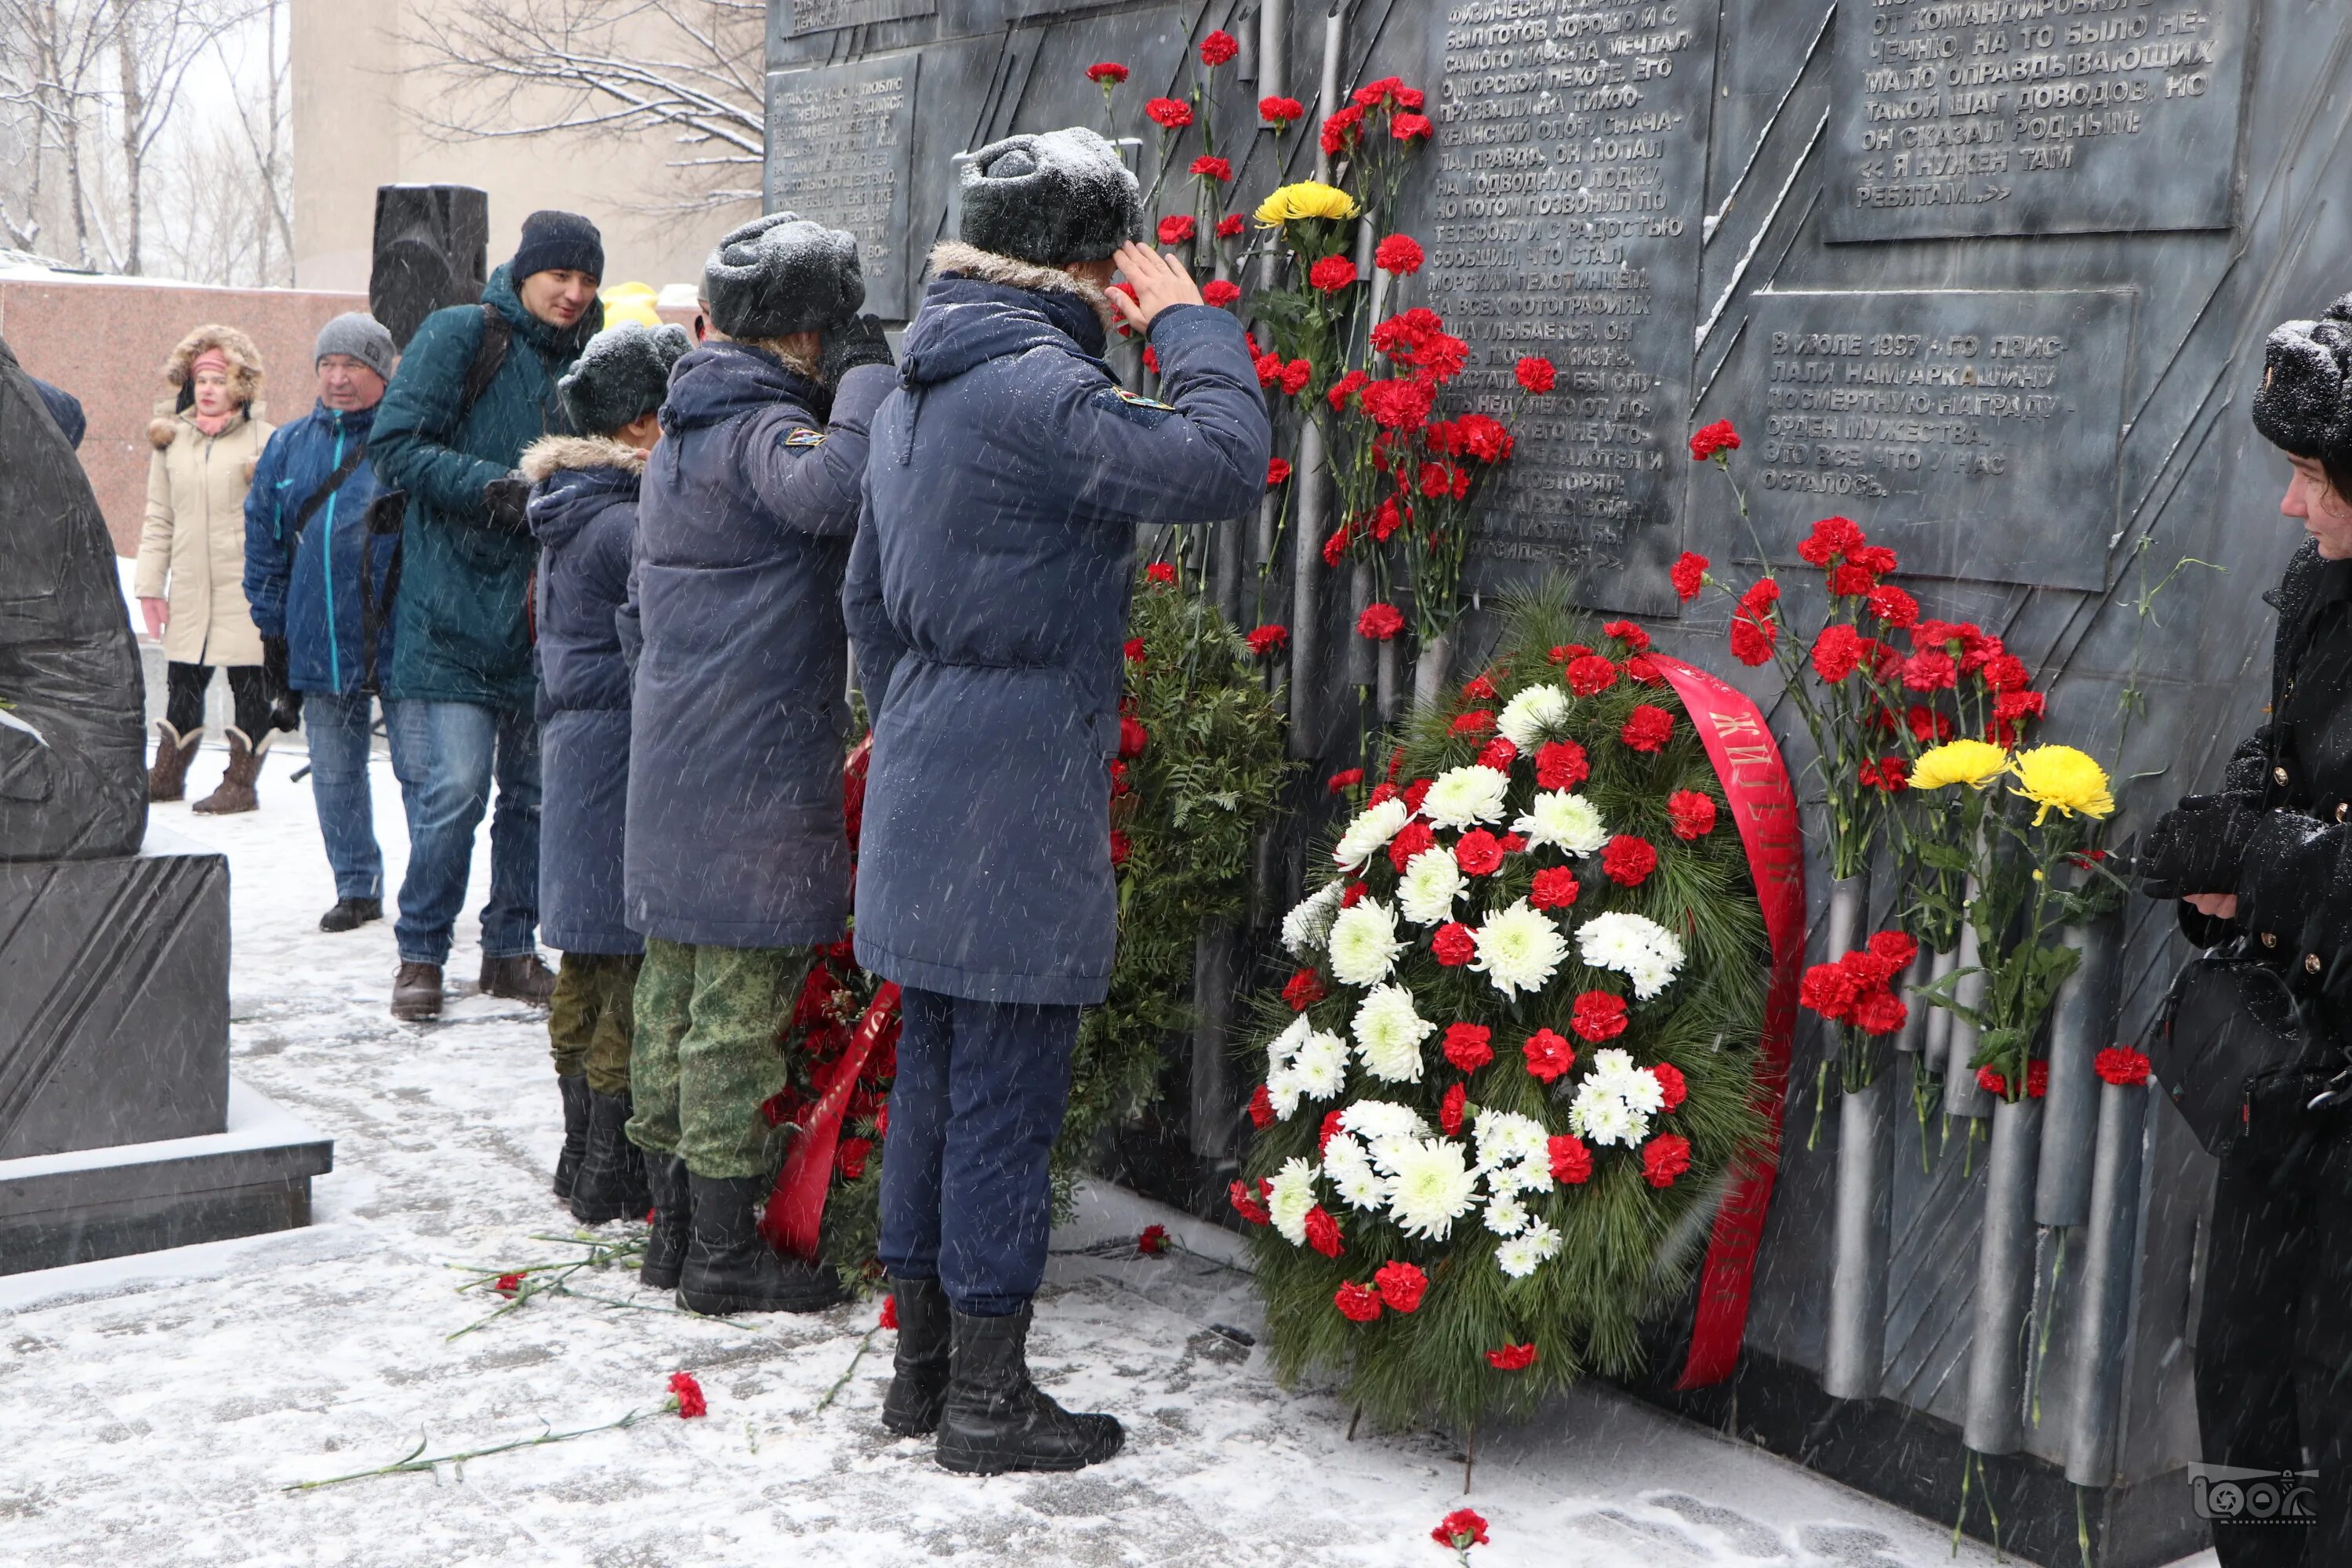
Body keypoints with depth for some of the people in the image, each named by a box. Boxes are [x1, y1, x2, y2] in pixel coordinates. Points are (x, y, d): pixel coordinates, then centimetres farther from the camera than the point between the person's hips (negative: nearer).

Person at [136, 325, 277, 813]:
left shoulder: (263, 439, 0)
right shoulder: (171, 440, 12)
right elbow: (159, 519, 14)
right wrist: (150, 583, 10)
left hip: (246, 588, -4)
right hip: (189, 587, 4)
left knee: (250, 684, -1)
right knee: (182, 682, 12)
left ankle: (241, 782, 8)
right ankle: (167, 775, 25)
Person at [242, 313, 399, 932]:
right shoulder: (289, 446, 10)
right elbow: (264, 542, 14)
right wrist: (272, 627, 9)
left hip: (400, 641, -5)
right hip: (319, 642, 5)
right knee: (335, 774, 10)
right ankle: (357, 887, 21)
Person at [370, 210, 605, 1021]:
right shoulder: (461, 334, -2)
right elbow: (395, 444, -8)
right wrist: (492, 488, -18)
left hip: (547, 615, 6)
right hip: (456, 603, -5)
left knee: (537, 786, 8)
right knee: (453, 785, -10)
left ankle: (511, 948, 22)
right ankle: (421, 955, 7)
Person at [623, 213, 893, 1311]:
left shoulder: (682, 429, 16)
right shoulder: (759, 428, -14)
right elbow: (837, 488, -37)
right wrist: (866, 375, -22)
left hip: (670, 757, 9)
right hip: (757, 765, -9)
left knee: (675, 994, 14)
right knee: (741, 1006, -2)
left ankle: (676, 1224, 24)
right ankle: (726, 1254, 5)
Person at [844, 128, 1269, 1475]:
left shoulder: (920, 389, 15)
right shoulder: (1033, 385, -17)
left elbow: (870, 598, 22)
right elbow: (1223, 463, -24)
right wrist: (1188, 324, -9)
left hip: (926, 792, 10)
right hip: (1019, 801, -10)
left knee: (935, 1075, 15)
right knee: (1007, 1089, -1)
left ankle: (923, 1361, 26)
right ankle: (988, 1396, 9)